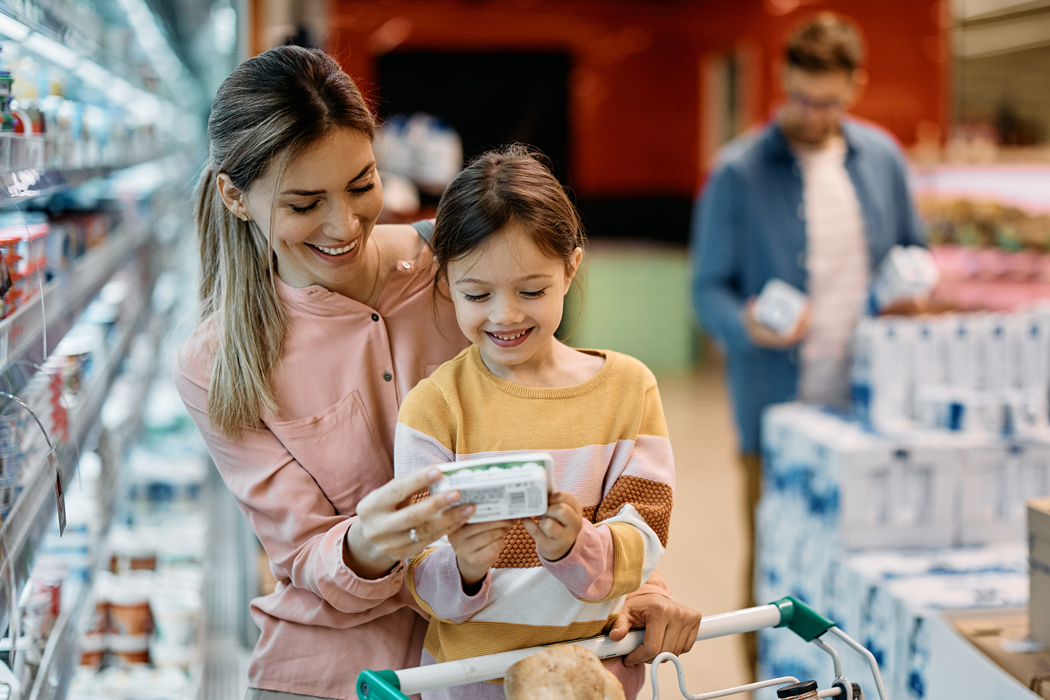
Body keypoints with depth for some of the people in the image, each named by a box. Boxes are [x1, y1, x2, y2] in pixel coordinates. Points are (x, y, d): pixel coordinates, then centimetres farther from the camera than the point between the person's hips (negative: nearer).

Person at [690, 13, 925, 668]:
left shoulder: (882, 157, 9)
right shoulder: (738, 172, -4)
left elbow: (913, 249, 22)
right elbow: (709, 288, -3)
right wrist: (748, 323, -24)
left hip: (869, 398, 3)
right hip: (776, 401, -3)